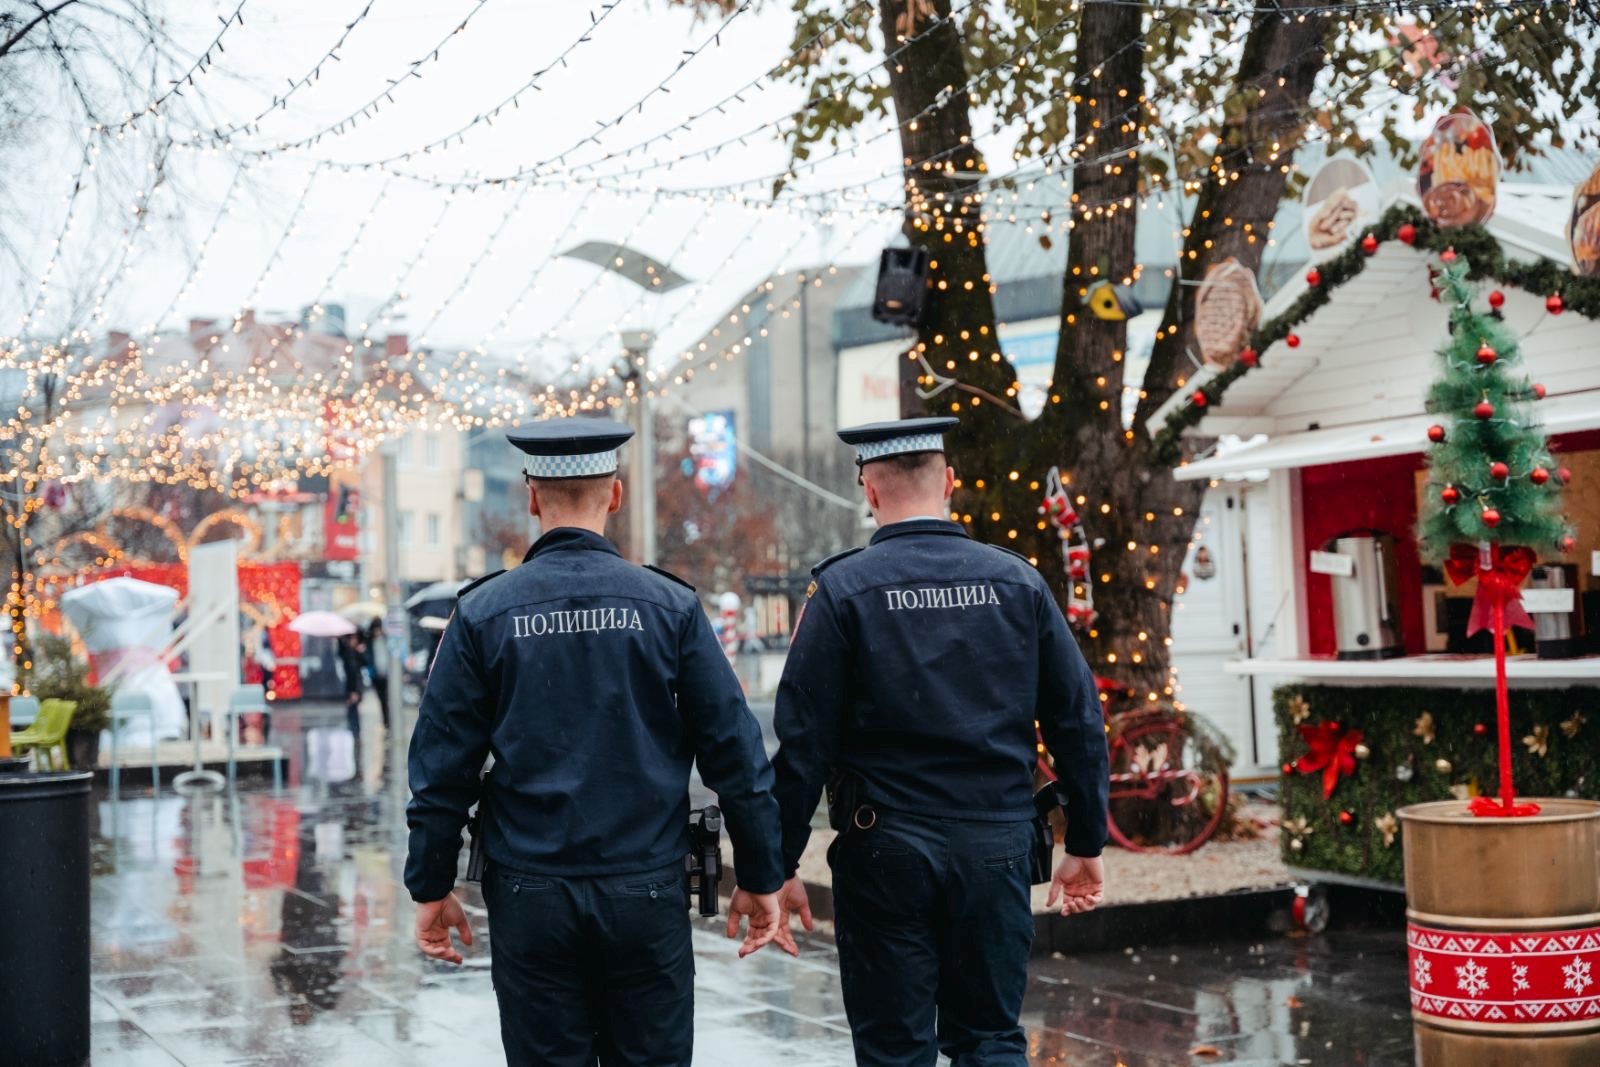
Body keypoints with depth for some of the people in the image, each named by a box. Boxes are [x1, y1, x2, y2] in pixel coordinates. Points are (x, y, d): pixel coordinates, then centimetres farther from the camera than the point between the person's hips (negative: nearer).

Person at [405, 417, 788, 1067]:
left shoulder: (484, 612, -3)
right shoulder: (669, 605, -3)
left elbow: (441, 767, -1)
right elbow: (735, 755, -2)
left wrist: (430, 889, 9)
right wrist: (759, 878, 6)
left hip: (531, 900, 0)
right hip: (647, 895, 0)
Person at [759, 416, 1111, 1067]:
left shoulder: (842, 589, -6)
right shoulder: (1018, 582, 2)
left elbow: (803, 740, -9)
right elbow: (1078, 721, 4)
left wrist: (780, 864, -2)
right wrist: (1085, 845, 12)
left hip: (885, 849, -2)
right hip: (998, 845, 3)